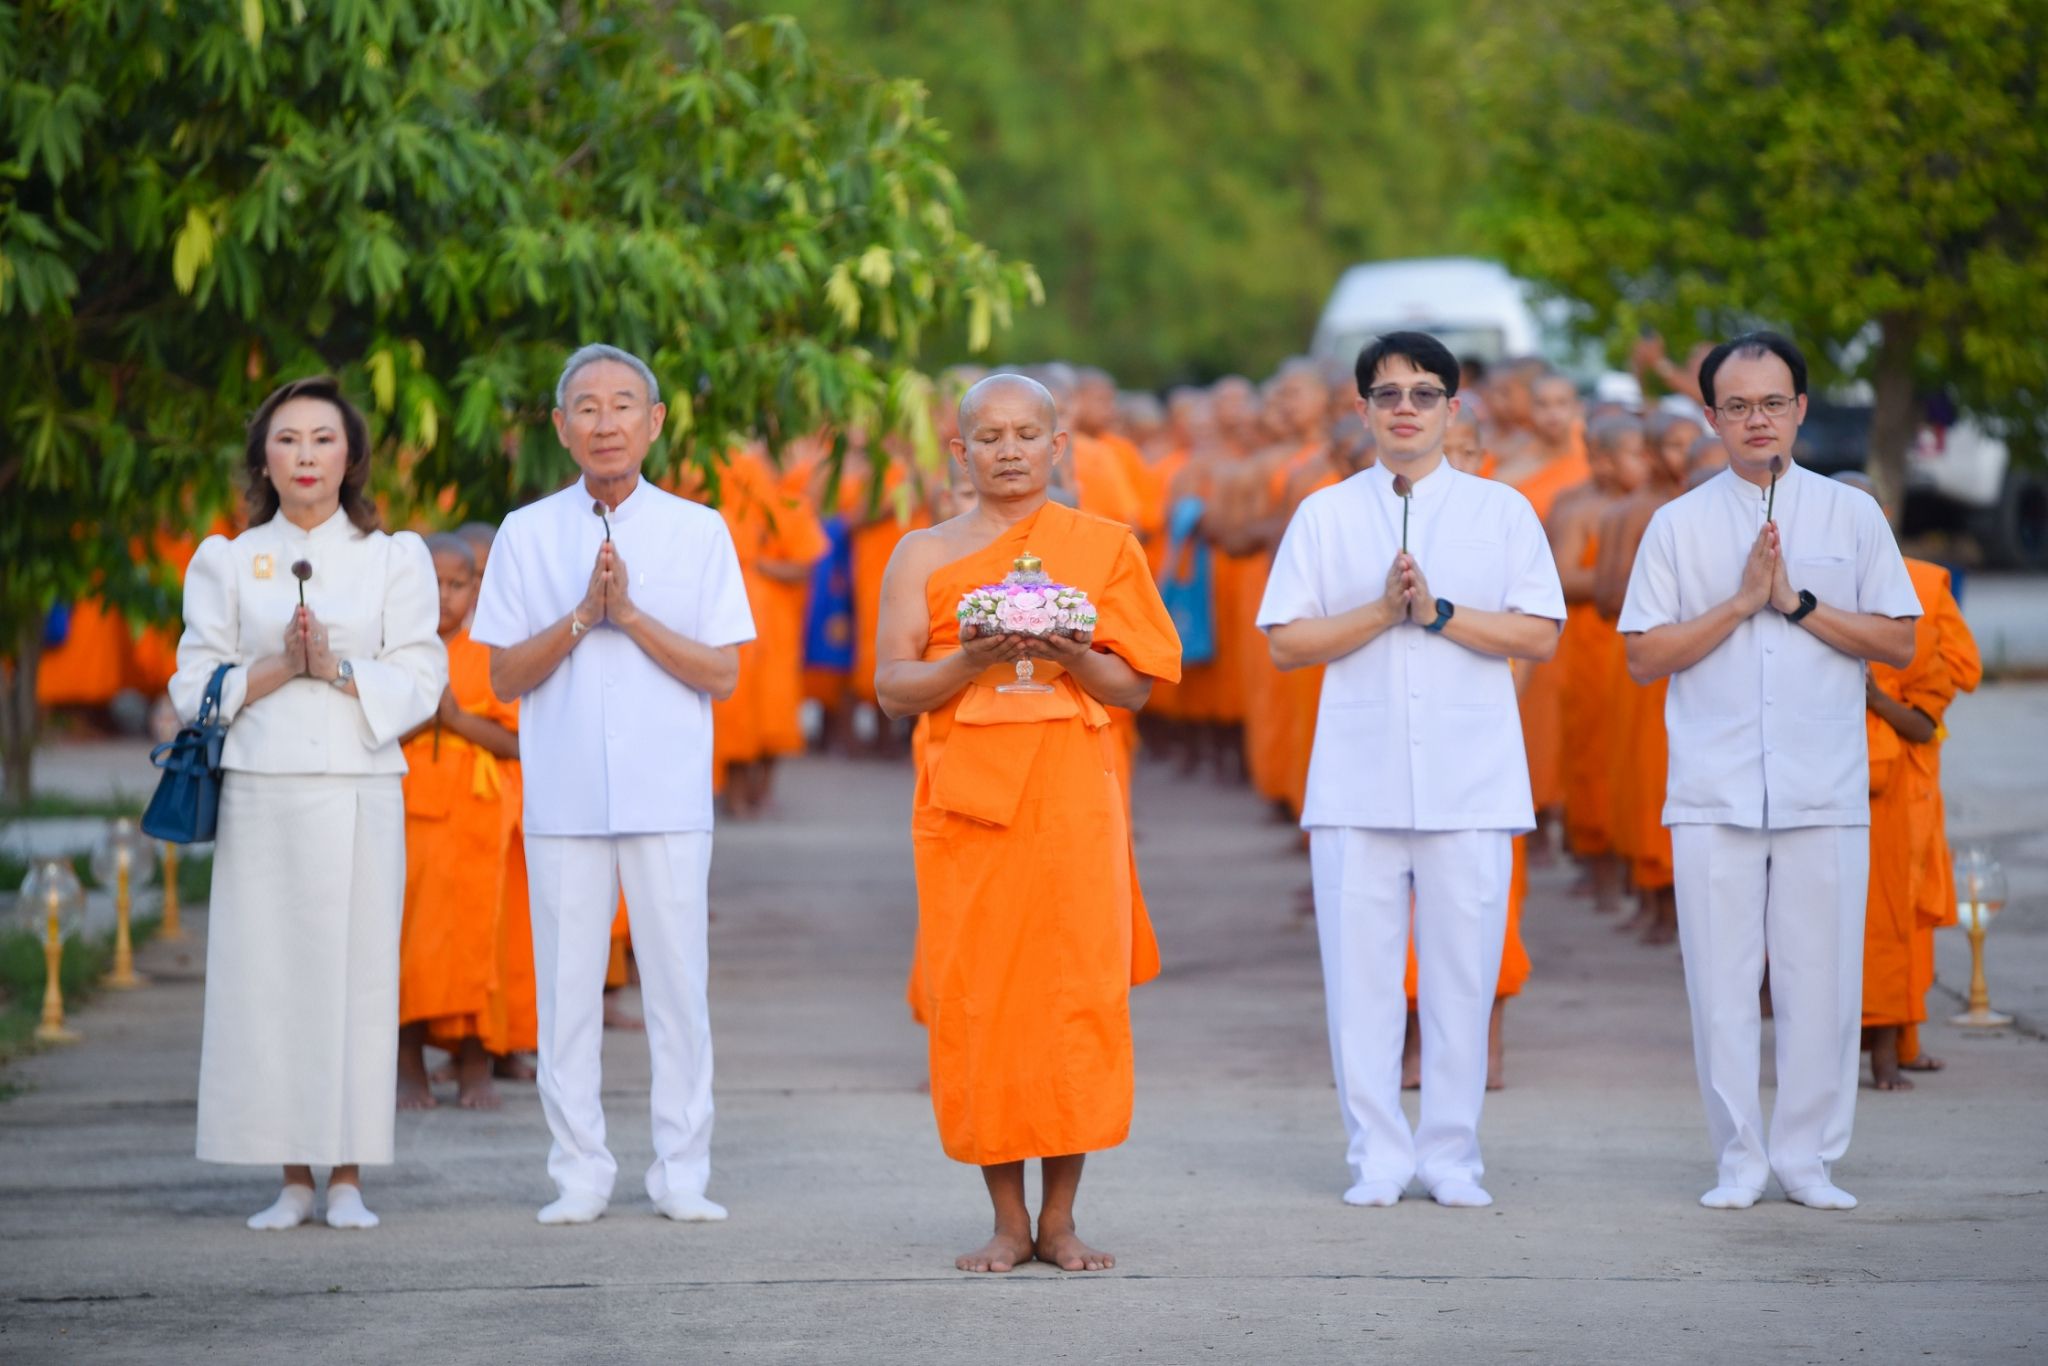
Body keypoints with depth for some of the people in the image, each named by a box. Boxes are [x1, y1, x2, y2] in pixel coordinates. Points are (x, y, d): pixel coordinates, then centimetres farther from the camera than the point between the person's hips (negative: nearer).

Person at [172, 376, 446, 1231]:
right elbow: (194, 686, 5)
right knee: (265, 975, -3)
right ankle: (292, 1180, 5)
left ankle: (346, 1177, 2)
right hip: (260, 792, 1)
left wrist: (337, 668, -14)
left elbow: (419, 681, 2)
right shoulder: (226, 563, 11)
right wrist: (277, 669, -11)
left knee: (354, 971, -5)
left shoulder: (394, 559, 9)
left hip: (357, 786, -1)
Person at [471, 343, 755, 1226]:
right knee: (567, 986, 1)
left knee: (677, 983, 0)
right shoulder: (527, 535, 6)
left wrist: (631, 614, -11)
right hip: (563, 798, 1)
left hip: (668, 798, -1)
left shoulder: (698, 533, 4)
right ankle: (579, 1174, 9)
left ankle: (682, 1171, 8)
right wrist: (581, 616, -11)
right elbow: (503, 677, 4)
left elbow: (723, 673, -1)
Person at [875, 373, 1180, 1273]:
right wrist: (973, 660, -15)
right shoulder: (923, 555, 10)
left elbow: (1134, 688, 6)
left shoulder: (1102, 546, 9)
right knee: (974, 1003, -3)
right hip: (965, 806, 0)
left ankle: (1060, 1220, 4)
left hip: (1074, 803, 0)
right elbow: (893, 687, 2)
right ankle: (1007, 1221, 6)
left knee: (1075, 996, -5)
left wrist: (1068, 655, -13)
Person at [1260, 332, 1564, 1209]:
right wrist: (1382, 611, -10)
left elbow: (1541, 635, 1)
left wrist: (1440, 612, -9)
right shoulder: (1326, 515, 9)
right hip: (1357, 785, 0)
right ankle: (1376, 1156, 8)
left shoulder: (1501, 512, 8)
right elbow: (1286, 641, 2)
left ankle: (1451, 1155, 10)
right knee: (1359, 973, -1)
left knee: (1462, 973, 0)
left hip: (1471, 783, 0)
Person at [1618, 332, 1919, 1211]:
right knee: (1720, 982, -1)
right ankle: (1738, 1160, 8)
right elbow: (1644, 658, 3)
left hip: (1825, 794, 0)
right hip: (1714, 796, 0)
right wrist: (1742, 601, -8)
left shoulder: (1851, 514, 9)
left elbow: (1899, 643, 4)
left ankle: (1808, 1157, 9)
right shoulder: (1680, 524, 8)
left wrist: (1798, 602, -7)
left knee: (1821, 980, -1)